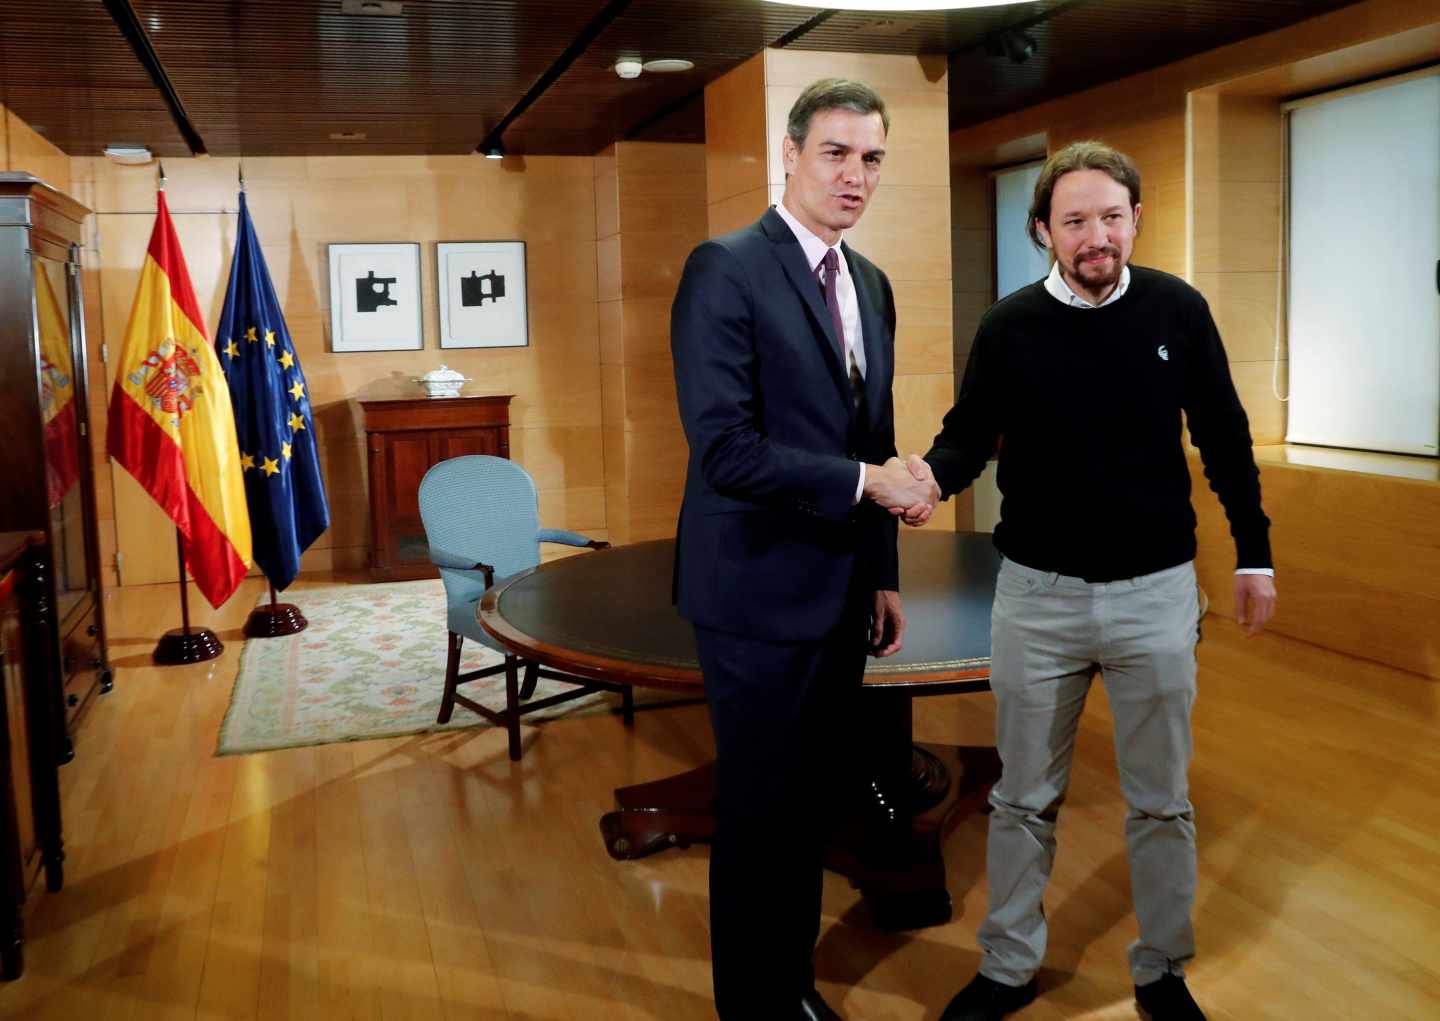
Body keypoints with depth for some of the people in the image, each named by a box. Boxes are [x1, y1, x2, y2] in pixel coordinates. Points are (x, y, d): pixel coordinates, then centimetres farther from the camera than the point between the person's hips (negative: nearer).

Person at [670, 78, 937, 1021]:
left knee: (815, 803, 17)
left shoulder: (872, 284, 11)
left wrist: (885, 576, 16)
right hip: (762, 591, -7)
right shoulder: (726, 269, -13)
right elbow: (725, 450, -23)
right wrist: (867, 482, -15)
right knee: (761, 812, 7)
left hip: (842, 592, 7)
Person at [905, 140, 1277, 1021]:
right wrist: (932, 475, -25)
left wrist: (1256, 554, 7)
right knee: (1025, 797, 12)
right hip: (1037, 593, 0)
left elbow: (1224, 439, 4)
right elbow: (971, 434, -2)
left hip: (1156, 592, 1)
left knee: (1161, 800, 13)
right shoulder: (1011, 326, -5)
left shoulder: (1178, 311, -3)